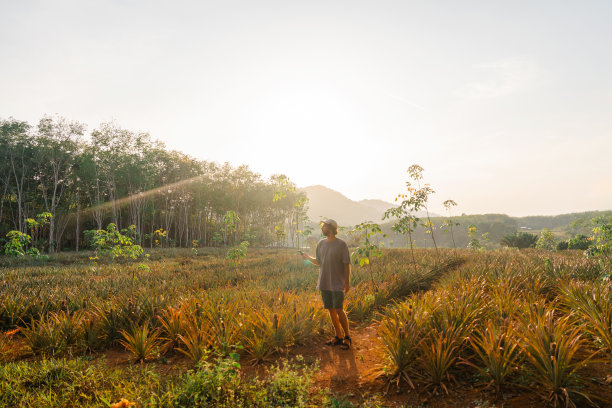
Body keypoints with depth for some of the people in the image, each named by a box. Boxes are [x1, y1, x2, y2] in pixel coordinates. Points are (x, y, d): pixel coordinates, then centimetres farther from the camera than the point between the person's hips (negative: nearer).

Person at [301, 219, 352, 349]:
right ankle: (338, 336, 21)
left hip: (338, 284, -6)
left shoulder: (341, 244, -7)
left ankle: (347, 337, 7)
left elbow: (346, 264, -7)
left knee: (339, 310, -9)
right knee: (331, 310, 9)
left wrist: (347, 282, -11)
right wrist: (308, 258, -2)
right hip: (324, 283, 6)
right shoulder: (321, 243, 9)